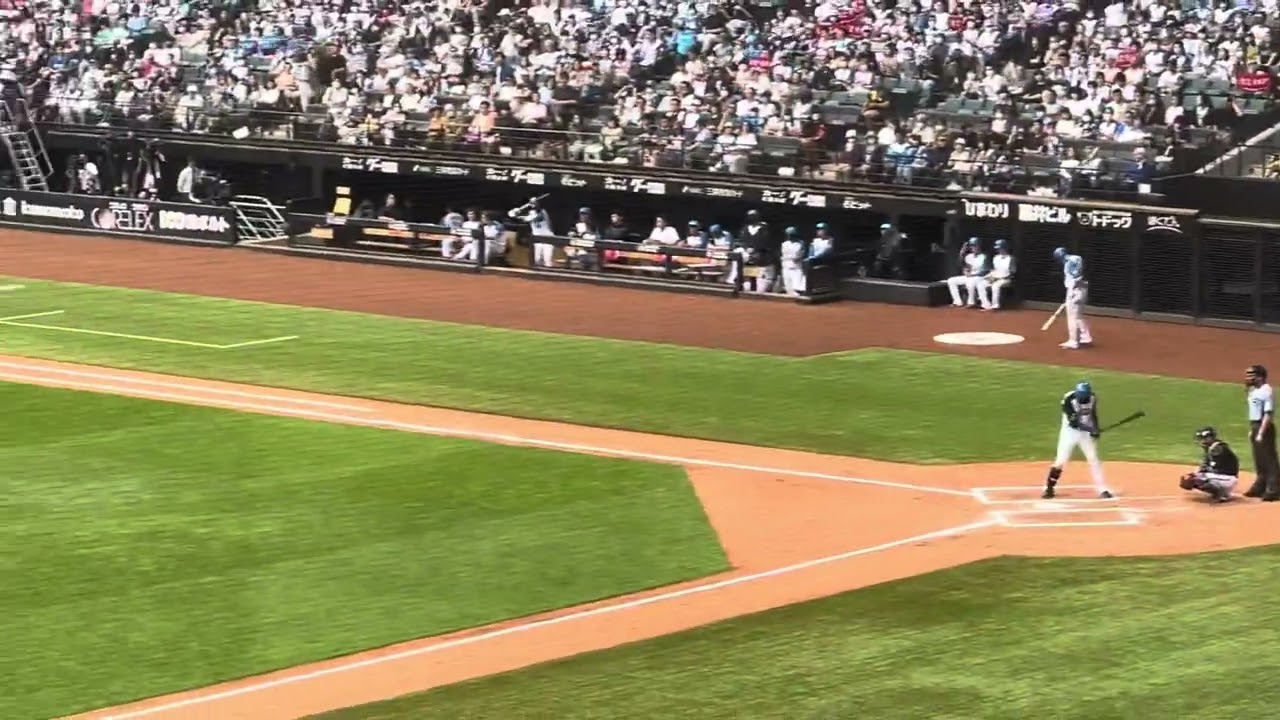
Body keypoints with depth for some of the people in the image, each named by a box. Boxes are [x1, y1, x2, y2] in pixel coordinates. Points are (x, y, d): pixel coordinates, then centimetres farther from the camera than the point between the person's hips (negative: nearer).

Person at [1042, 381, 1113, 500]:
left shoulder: (1092, 398, -9)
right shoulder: (1069, 399, -25)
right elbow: (1073, 421, -28)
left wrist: (1096, 429, -7)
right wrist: (1090, 428, -35)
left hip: (1086, 432, 4)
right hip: (1070, 432, -4)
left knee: (1094, 460, 3)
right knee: (1061, 460, -6)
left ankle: (1102, 490, 8)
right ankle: (1049, 488, 9)